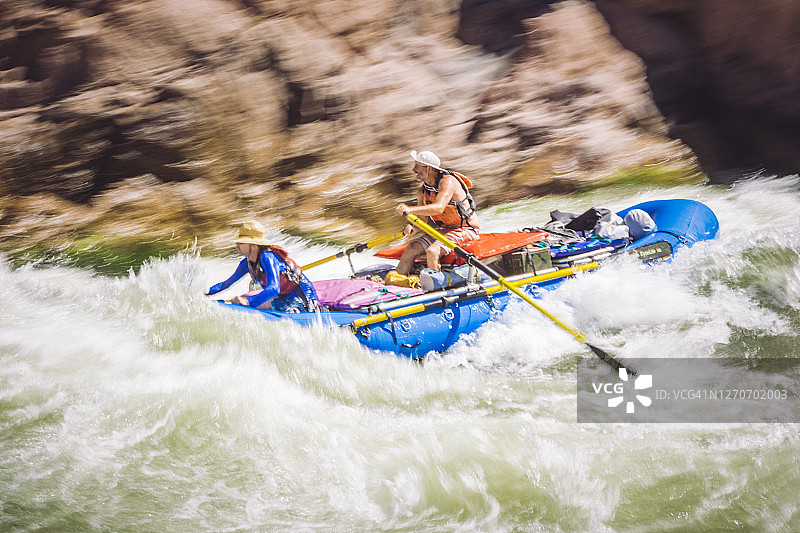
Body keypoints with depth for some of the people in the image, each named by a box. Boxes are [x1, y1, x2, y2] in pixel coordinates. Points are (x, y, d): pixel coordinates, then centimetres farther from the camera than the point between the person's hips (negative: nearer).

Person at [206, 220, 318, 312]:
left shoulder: (267, 258, -23)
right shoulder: (247, 263, 3)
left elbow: (274, 289, -34)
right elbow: (229, 283, 16)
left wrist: (249, 301, -43)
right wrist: (209, 291, 3)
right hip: (284, 297, 9)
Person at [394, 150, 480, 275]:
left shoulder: (447, 181, -19)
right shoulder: (422, 190, 5)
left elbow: (438, 208, -35)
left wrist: (410, 209, -45)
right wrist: (414, 228, -18)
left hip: (465, 230, -8)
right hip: (443, 230, 8)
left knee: (432, 252, -30)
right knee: (411, 249, -10)